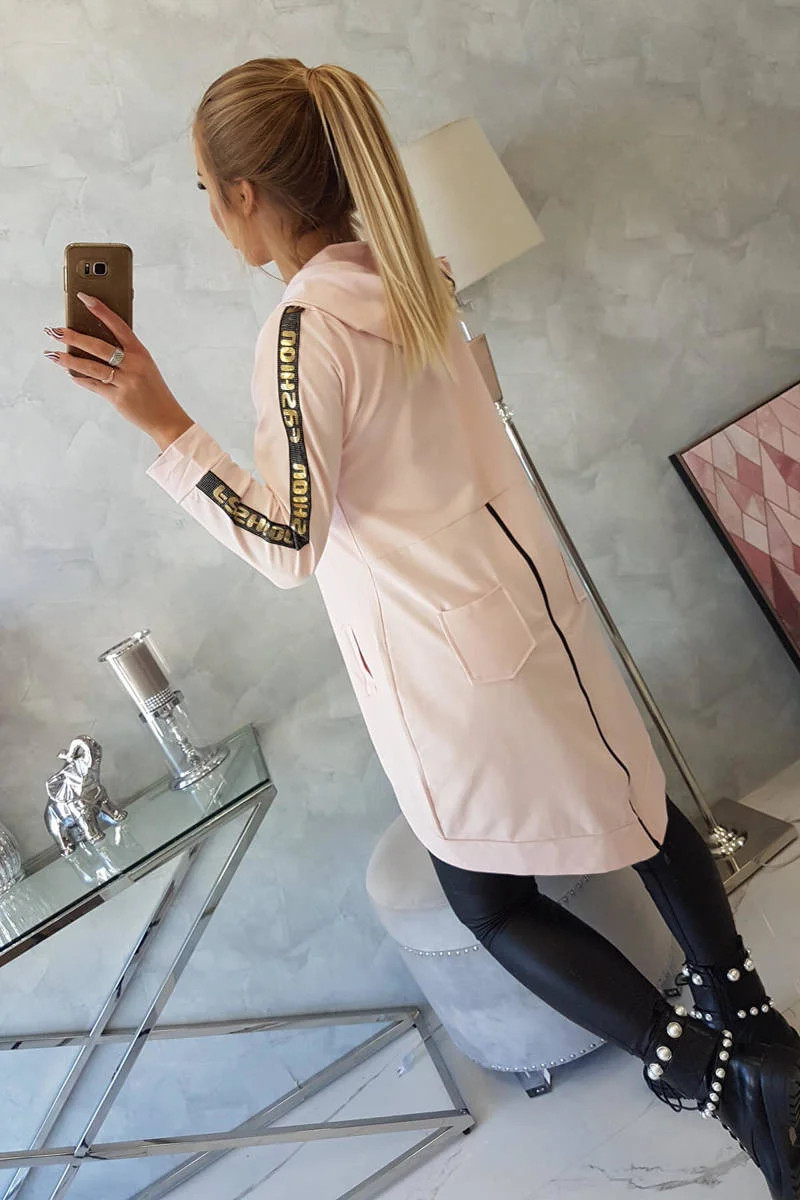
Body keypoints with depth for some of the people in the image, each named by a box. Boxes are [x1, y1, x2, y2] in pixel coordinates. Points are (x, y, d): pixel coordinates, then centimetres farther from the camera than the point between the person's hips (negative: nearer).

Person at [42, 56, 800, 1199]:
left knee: (489, 895, 14)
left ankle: (706, 1072, 14)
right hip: (520, 588, 8)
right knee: (631, 802, 22)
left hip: (442, 653, -8)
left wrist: (163, 422, -22)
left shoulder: (304, 329, -22)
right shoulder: (412, 273, 3)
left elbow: (288, 547, -20)